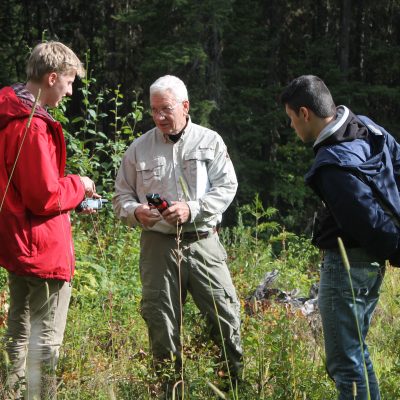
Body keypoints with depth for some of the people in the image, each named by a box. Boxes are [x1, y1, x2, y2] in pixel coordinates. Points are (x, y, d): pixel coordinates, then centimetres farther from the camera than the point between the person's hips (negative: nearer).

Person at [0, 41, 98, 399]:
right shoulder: (33, 126, -22)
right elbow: (45, 197, -22)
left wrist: (71, 197, 12)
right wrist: (78, 186, -4)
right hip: (44, 249, -10)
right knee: (44, 341, -4)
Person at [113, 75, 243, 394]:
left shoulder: (210, 141, 4)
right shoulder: (140, 148, 7)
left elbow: (227, 187, -1)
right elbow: (121, 195, 12)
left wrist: (192, 209, -16)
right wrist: (135, 211, -11)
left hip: (203, 244, -1)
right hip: (158, 245, 1)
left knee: (225, 312, -4)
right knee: (160, 320, 4)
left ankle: (238, 378, 12)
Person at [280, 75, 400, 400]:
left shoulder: (333, 165, -26)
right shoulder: (367, 128, 2)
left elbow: (369, 221, -23)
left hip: (348, 263, -10)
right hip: (371, 260, 10)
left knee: (345, 361, -3)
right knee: (355, 348, 21)